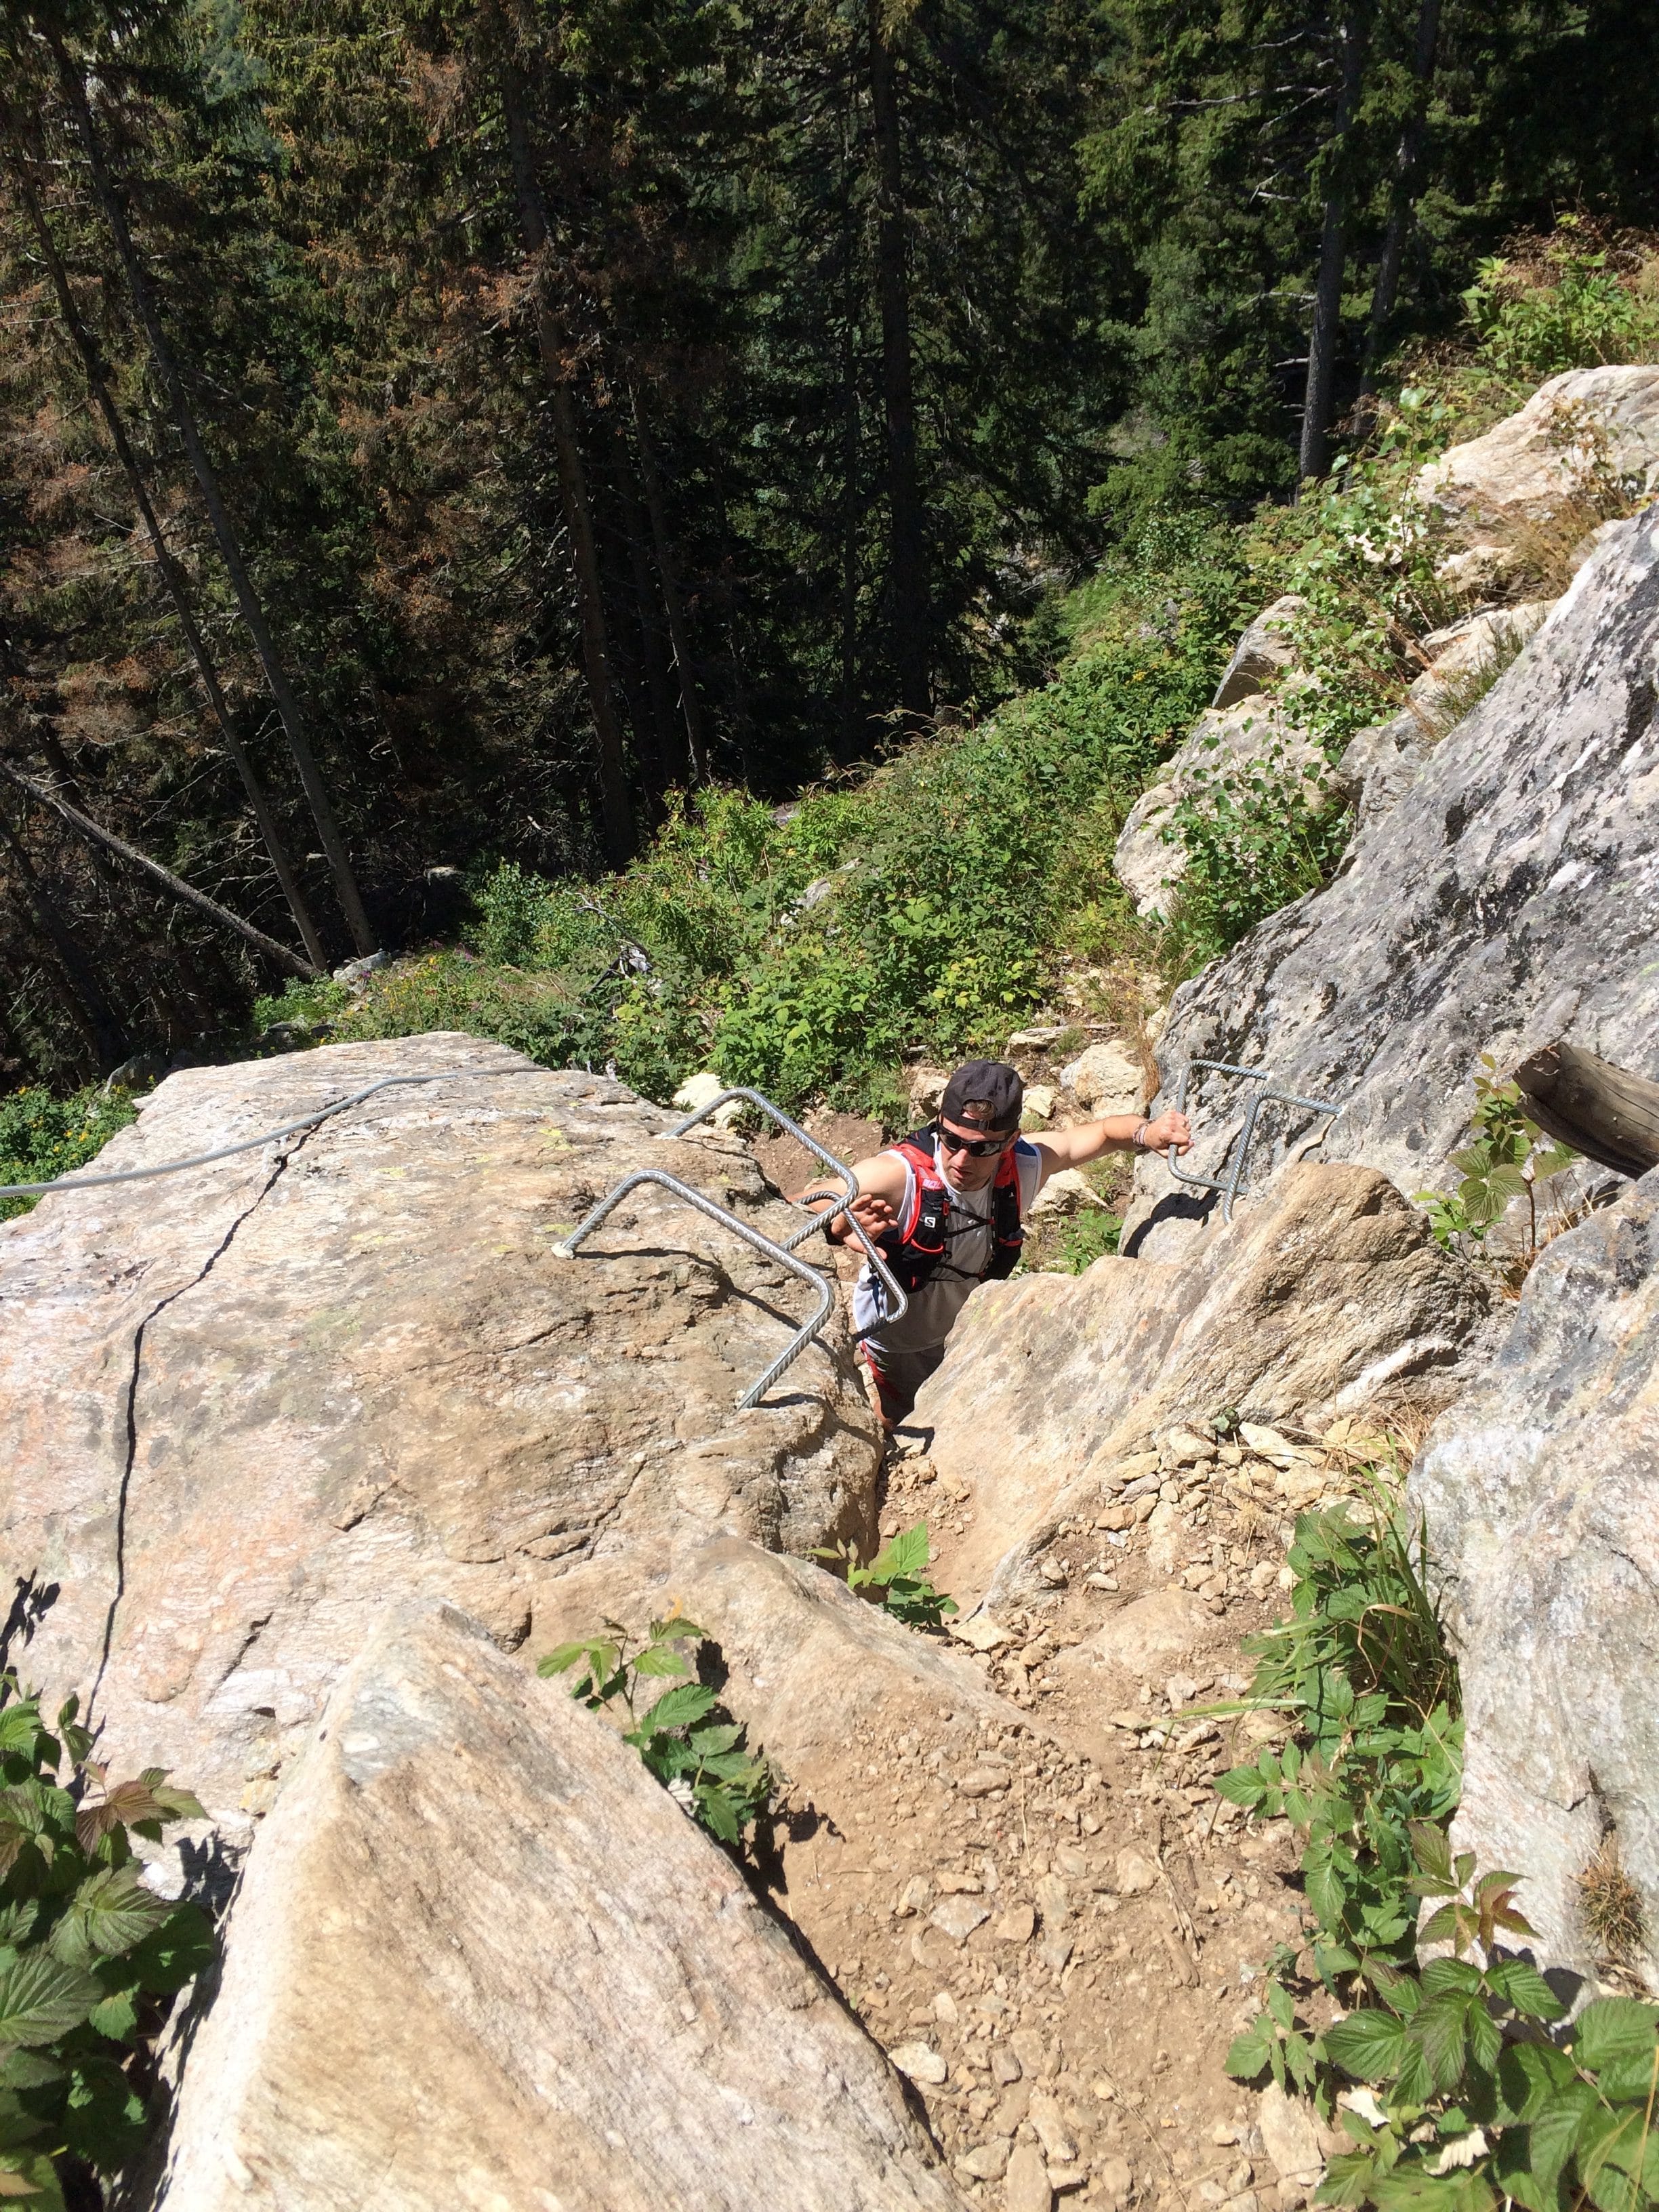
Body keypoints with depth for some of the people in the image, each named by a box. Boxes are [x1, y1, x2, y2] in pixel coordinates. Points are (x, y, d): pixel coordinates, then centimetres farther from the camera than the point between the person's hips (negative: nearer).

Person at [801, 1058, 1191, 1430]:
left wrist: (1149, 1133, -31)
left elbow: (1104, 1131, -9)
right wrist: (842, 1227, -60)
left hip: (966, 1327, 4)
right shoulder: (898, 1175, -40)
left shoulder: (1025, 1164, -26)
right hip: (896, 1338, -4)